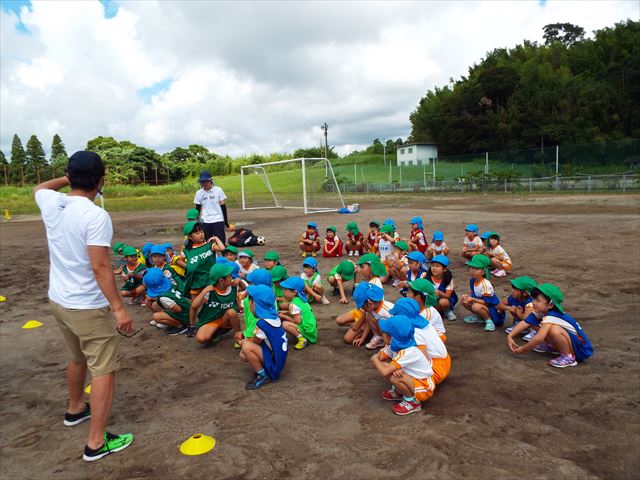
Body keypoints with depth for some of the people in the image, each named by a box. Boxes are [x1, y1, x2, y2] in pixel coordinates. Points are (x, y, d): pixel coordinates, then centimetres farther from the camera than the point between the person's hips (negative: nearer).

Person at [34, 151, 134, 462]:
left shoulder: (51, 203, -2)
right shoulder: (95, 215, -23)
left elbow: (39, 188, 25)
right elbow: (100, 268, -26)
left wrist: (70, 178, 25)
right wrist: (119, 308, -22)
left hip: (58, 300, 8)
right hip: (89, 307, -8)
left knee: (78, 358, 28)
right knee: (103, 370, 3)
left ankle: (75, 410, 49)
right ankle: (96, 442, 8)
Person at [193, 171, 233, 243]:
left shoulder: (218, 190, -2)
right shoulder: (199, 193, 5)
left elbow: (223, 207, 0)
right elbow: (197, 209, 11)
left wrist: (227, 223, -1)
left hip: (218, 221, -3)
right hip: (205, 222, 3)